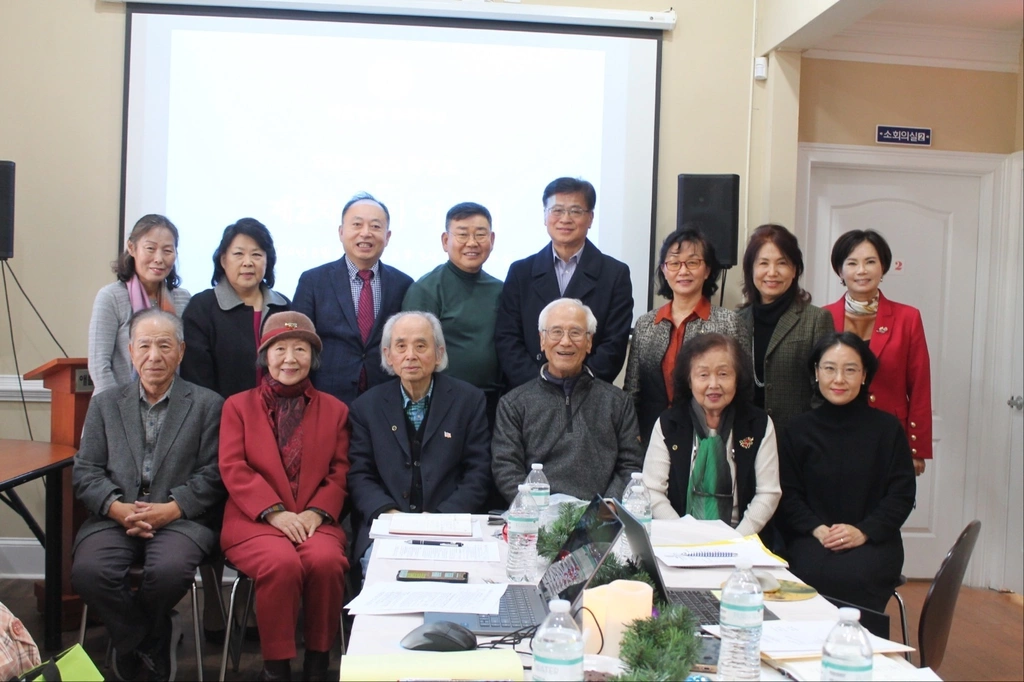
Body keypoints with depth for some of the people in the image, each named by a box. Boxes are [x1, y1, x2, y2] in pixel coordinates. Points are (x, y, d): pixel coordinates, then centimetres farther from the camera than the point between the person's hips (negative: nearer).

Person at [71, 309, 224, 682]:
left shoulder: (207, 404, 8)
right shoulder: (105, 404, 17)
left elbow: (212, 475, 0)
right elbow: (85, 472, 8)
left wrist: (170, 509, -15)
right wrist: (119, 509, -11)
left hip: (181, 518, -2)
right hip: (116, 516, 3)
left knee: (170, 570, -32)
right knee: (88, 571, -27)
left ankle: (133, 641, 3)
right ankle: (153, 647, -2)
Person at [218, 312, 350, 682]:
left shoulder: (334, 409, 17)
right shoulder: (238, 405, 14)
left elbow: (340, 472, 9)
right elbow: (233, 468, 1)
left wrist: (317, 512, -10)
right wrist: (275, 512, -14)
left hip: (314, 520, 1)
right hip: (255, 520, -1)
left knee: (327, 561, -32)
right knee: (282, 563, -33)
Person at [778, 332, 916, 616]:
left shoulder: (887, 427, 8)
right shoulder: (799, 429, 11)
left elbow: (902, 494, 3)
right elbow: (787, 494, 6)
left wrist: (863, 531, -12)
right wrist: (816, 528, -13)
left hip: (873, 541, 0)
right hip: (812, 538, 0)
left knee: (856, 575, -33)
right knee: (816, 574, -32)